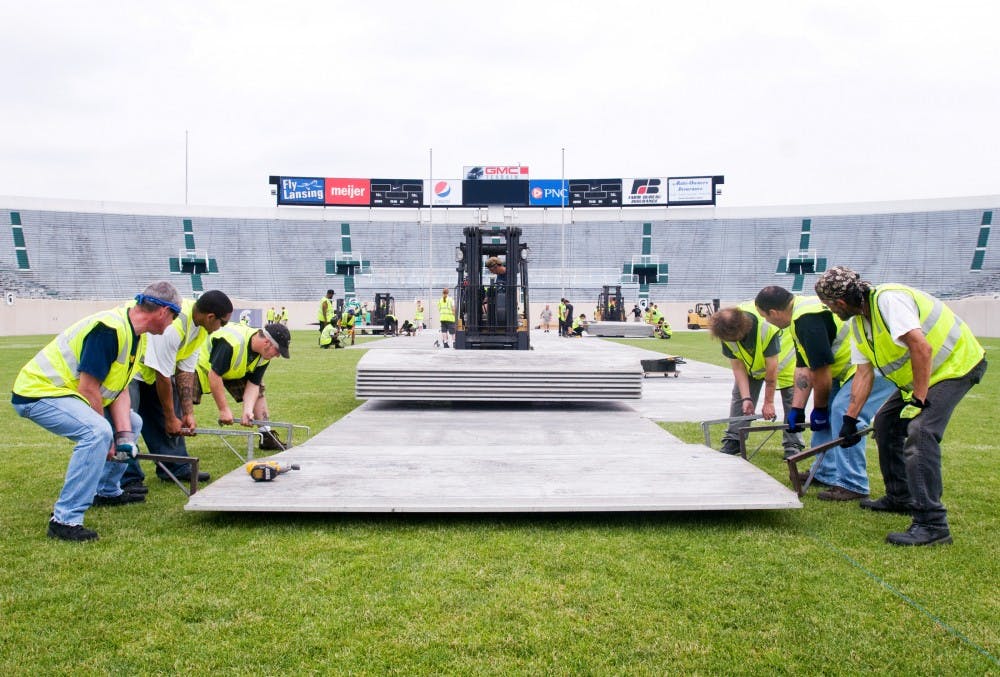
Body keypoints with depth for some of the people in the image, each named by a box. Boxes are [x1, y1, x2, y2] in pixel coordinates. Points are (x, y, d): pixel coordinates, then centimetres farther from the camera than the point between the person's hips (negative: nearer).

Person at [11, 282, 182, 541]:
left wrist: (123, 436, -7)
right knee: (97, 433, -30)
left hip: (65, 390, 10)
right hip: (38, 391, -10)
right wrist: (109, 435, -17)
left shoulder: (137, 336, 5)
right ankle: (64, 520, -24)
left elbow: (120, 389, 4)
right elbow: (88, 388, -27)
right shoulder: (109, 328, -27)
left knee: (132, 422, 16)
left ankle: (107, 491, 28)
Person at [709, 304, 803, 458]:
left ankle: (793, 445, -1)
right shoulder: (726, 334, -28)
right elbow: (738, 367, -20)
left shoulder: (767, 327, -43)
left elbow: (772, 367, -35)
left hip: (781, 357, -4)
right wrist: (746, 398, -26)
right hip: (750, 362, 4)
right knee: (739, 395, -3)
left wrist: (768, 402, -27)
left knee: (791, 397, -9)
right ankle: (732, 441, 2)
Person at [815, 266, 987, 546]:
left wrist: (918, 401, -28)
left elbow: (922, 349, -33)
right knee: (885, 422, 13)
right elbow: (864, 373, 6)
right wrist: (850, 417, 4)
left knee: (919, 432, -24)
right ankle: (900, 497, 27)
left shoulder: (889, 300, -27)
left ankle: (931, 523, -21)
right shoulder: (858, 322, 4)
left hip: (956, 364, -10)